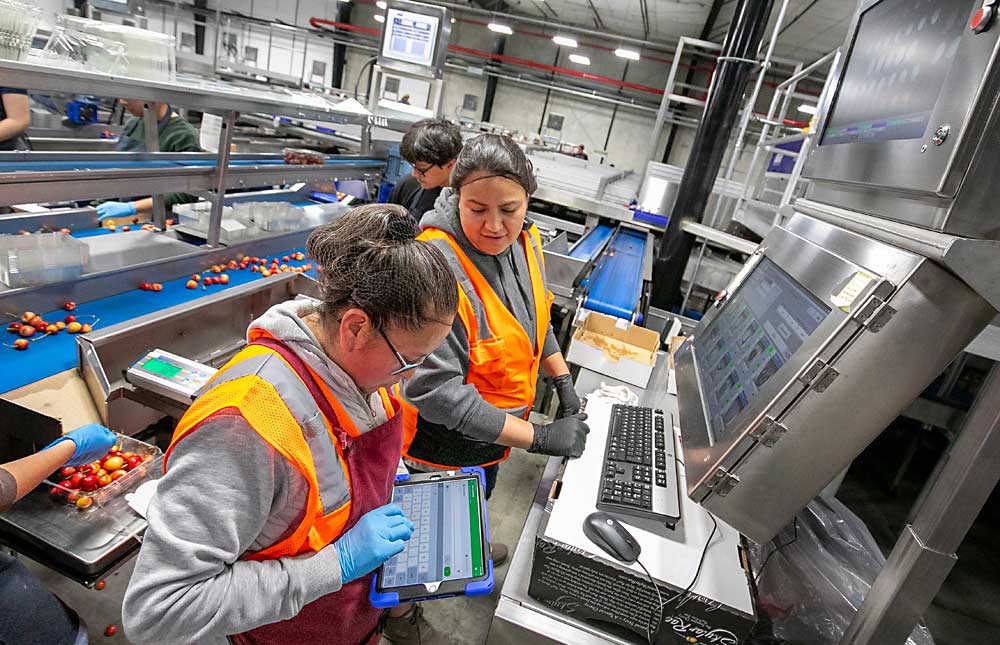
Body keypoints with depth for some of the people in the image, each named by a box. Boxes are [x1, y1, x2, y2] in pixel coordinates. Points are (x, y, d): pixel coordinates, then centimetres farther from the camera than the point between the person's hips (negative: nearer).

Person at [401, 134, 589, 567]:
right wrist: (539, 438, -30)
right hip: (446, 443, -7)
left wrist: (563, 381, 2)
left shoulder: (525, 242, -9)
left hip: (494, 430, 8)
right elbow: (436, 390, -35)